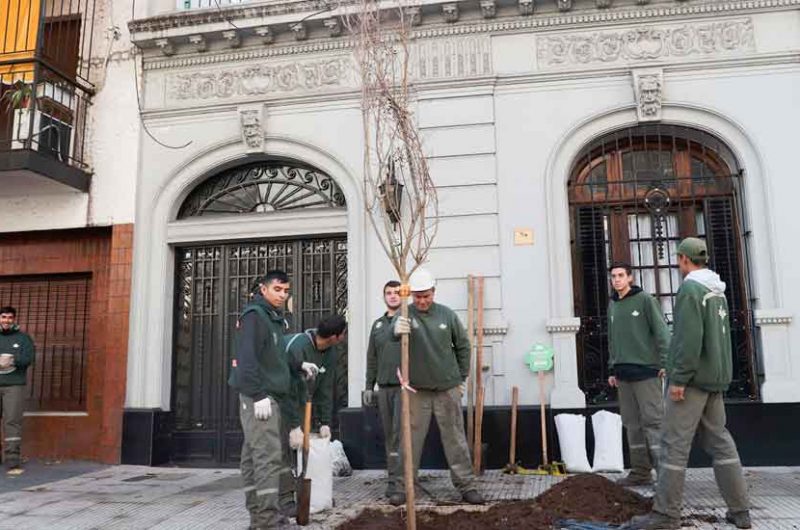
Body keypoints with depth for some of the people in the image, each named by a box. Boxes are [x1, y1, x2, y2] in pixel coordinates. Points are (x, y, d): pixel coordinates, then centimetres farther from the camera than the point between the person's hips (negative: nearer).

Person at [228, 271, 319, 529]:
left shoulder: (274, 318, 18)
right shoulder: (254, 315, -11)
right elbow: (247, 358, -20)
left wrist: (299, 366, 14)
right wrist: (258, 395, -24)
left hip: (272, 394, 10)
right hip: (259, 396, -10)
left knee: (267, 452, 15)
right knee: (267, 454, -11)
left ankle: (259, 507, 26)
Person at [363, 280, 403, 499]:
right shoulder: (378, 324, 17)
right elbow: (372, 358, 19)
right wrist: (369, 386, 15)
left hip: (404, 385, -5)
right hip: (383, 387, 5)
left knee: (400, 432, -9)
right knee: (389, 434, 9)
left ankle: (395, 479, -6)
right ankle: (395, 476, 18)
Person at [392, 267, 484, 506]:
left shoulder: (447, 314, -1)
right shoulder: (406, 314, -6)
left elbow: (463, 346, 9)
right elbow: (394, 329, -30)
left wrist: (462, 378, 9)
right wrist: (396, 329, -54)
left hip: (447, 388, 1)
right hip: (416, 390, -1)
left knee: (455, 438, 7)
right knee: (411, 439, 5)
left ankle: (466, 485, 17)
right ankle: (405, 486, 17)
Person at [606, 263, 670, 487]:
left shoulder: (645, 300, -3)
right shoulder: (612, 305, 15)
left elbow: (661, 332, -8)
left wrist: (665, 363, -15)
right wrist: (612, 369, 14)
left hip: (646, 370, -6)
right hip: (624, 373, 6)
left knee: (653, 421, -7)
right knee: (632, 424, 8)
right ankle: (641, 471, 15)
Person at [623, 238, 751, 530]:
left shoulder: (690, 288, -12)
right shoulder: (718, 292, 16)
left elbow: (689, 338, -20)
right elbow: (722, 337, 20)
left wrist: (679, 378, -18)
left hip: (693, 378, -9)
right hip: (715, 378, 9)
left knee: (675, 444, -6)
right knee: (720, 442, 12)